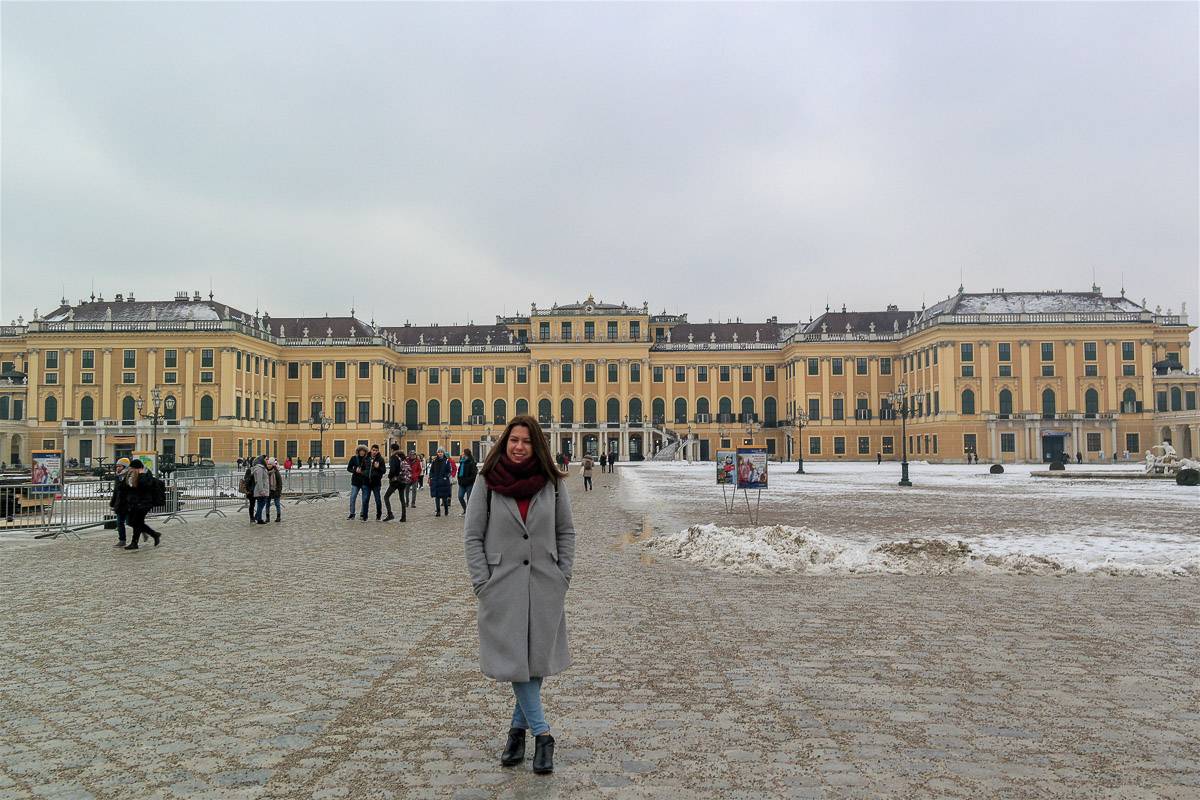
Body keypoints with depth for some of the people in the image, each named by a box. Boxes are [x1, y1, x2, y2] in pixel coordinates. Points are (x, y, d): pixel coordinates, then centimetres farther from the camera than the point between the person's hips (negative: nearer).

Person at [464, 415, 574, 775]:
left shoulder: (552, 482, 1)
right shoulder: (487, 484, -4)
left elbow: (566, 532, 8)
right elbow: (472, 536, -1)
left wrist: (563, 576, 1)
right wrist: (482, 583, -6)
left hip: (544, 585, 2)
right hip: (502, 586, -1)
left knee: (538, 658, 7)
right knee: (514, 658, -2)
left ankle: (518, 728, 25)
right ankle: (542, 735, 9)